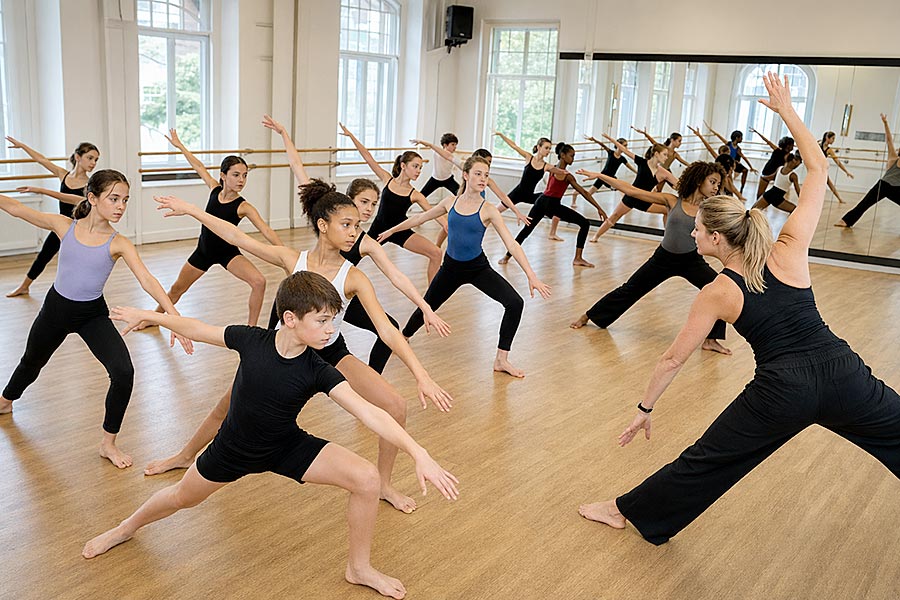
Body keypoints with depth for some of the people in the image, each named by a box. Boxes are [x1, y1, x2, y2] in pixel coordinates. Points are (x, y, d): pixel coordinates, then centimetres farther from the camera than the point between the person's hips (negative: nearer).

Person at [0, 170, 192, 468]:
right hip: (55, 308, 2)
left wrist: (174, 316, -40)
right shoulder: (64, 226, -11)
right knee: (32, 362, 27)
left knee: (123, 372, -22)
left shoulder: (119, 244, -17)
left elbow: (147, 280, -29)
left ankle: (108, 442, -2)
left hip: (93, 315, -2)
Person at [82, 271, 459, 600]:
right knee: (183, 497, 22)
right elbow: (197, 329, -8)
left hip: (287, 448, 0)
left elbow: (368, 413, -36)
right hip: (233, 448, 1)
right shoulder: (251, 339, -24)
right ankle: (127, 528, 59)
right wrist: (145, 316, 3)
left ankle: (359, 568, 5)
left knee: (366, 479, -19)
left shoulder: (318, 372, -26)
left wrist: (418, 453, -46)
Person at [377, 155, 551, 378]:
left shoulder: (488, 210, -12)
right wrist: (392, 230, 18)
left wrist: (531, 276, -24)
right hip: (451, 267, 2)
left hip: (478, 268, -2)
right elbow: (421, 218, 11)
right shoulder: (451, 202, -5)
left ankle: (501, 360, -6)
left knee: (515, 303, -19)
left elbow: (511, 244, -17)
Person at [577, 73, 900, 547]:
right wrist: (786, 110, 14)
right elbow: (818, 169, 9)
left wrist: (645, 408, 13)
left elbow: (673, 359, 2)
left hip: (781, 391, -2)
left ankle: (628, 511, 25)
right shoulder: (790, 253, 1)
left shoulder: (717, 294, -2)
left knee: (707, 459, 11)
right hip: (843, 373, 2)